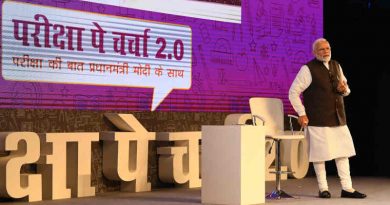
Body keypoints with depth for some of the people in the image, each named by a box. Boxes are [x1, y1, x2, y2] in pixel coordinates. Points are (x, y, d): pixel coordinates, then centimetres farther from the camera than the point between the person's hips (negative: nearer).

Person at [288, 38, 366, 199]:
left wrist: (344, 89, -2)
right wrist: (302, 113, -12)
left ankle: (347, 188, 12)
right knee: (320, 154, -1)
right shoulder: (308, 69, -7)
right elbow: (293, 92, -8)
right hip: (318, 119, -6)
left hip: (338, 118, 6)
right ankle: (323, 189, 12)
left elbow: (345, 90, 23)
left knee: (343, 152, 6)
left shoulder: (336, 66, 14)